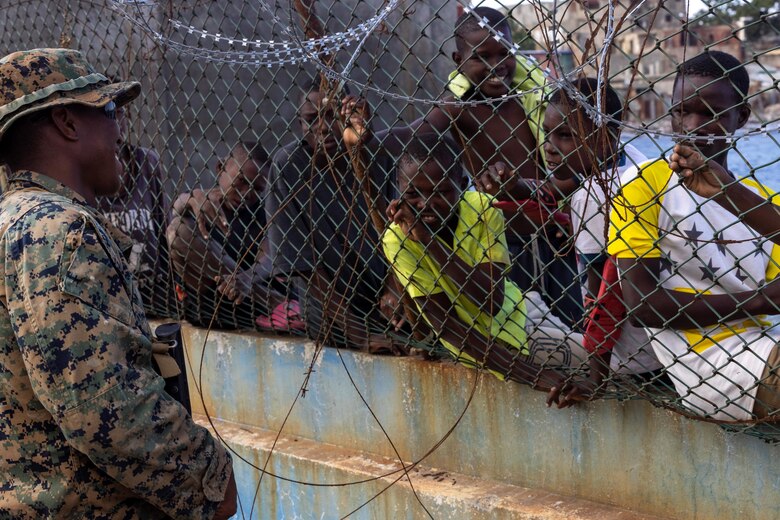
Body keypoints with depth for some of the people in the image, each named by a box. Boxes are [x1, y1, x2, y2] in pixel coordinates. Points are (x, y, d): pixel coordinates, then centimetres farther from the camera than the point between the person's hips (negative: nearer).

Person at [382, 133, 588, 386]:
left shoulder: (482, 208, -19)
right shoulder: (397, 239, -22)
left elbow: (492, 301, -29)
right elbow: (445, 324, -24)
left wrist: (429, 240, -35)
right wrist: (519, 370, -33)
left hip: (515, 315, 2)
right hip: (471, 344, -2)